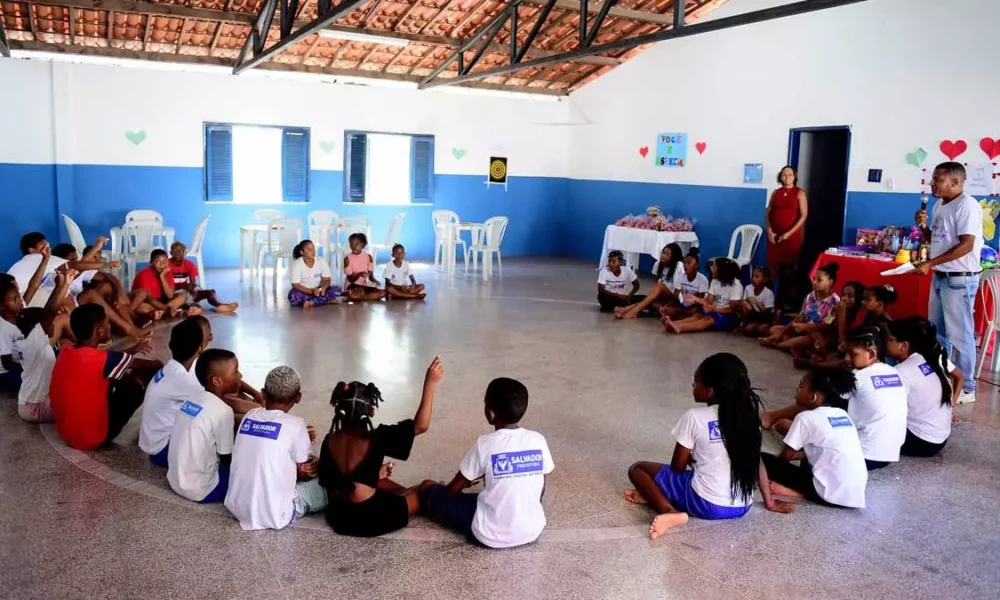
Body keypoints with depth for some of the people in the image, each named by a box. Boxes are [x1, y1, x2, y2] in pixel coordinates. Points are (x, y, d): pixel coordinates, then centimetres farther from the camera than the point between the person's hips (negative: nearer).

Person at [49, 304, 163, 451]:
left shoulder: (65, 351, -3)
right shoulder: (103, 360, -23)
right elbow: (154, 365, -6)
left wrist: (132, 350, 29)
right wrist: (157, 364, 16)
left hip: (66, 432, 8)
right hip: (94, 437, -8)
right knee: (137, 380, 2)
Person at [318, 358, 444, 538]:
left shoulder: (329, 440, -5)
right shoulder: (375, 439, -22)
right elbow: (420, 426, -19)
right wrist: (430, 383, -20)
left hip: (338, 517, 6)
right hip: (371, 520, -6)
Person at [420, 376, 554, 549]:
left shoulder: (485, 444, -14)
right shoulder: (538, 440, -6)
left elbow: (453, 489, -2)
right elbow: (541, 488, 8)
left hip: (490, 536, -4)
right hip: (533, 531, 5)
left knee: (427, 487, 9)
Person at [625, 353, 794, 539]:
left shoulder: (695, 417, -12)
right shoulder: (748, 415, 2)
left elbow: (678, 466, -4)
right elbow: (757, 462, 8)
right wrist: (770, 502, 18)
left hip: (706, 505, -5)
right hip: (742, 507, 6)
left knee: (637, 469, 9)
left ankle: (670, 511, -14)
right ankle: (657, 494, 13)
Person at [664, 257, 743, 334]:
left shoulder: (735, 285, -16)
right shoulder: (715, 281, 6)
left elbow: (732, 309, -19)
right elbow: (709, 300, 2)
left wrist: (714, 309, -30)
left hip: (730, 317, -7)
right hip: (716, 312, 7)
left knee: (709, 319, -32)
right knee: (698, 316, -21)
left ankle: (678, 327, -54)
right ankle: (674, 324, -47)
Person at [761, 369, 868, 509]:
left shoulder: (807, 417, -8)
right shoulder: (842, 414, 11)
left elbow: (785, 456, 1)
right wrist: (796, 455, 31)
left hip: (833, 493, -8)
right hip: (856, 492, 8)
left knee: (763, 459, -2)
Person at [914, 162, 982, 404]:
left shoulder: (967, 205, -16)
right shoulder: (939, 205, 11)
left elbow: (966, 245, -23)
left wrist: (929, 263, -24)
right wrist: (923, 226, 1)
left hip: (960, 278, -9)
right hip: (940, 276, 9)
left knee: (960, 334, -2)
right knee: (938, 331, 16)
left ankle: (966, 389, 8)